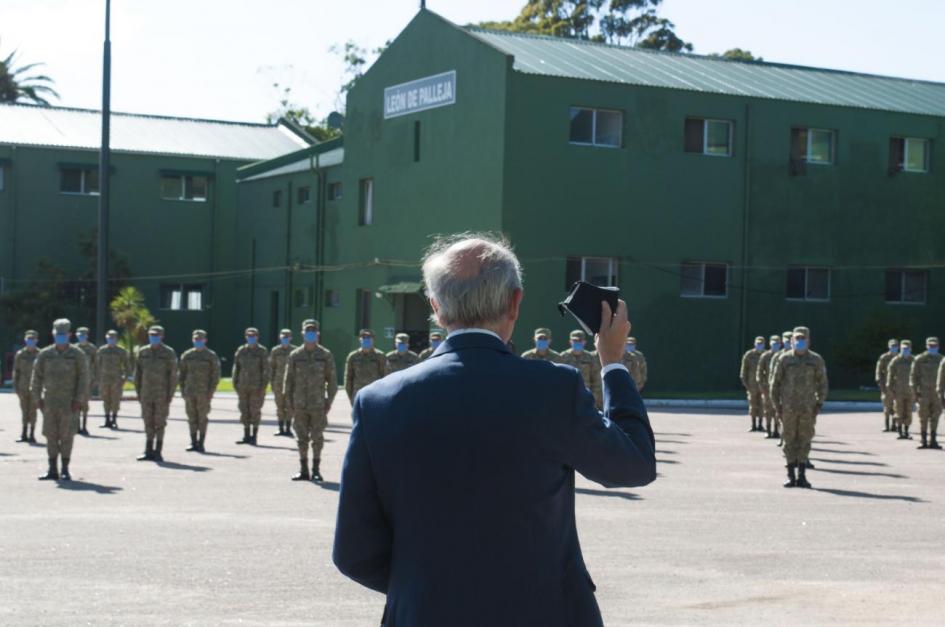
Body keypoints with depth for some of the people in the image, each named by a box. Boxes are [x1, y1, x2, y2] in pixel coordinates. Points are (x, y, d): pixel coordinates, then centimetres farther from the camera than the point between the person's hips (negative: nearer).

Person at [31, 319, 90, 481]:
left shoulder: (77, 354, -2)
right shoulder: (44, 354, 5)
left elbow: (83, 378, -4)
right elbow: (36, 376, 8)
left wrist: (79, 400, -11)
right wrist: (37, 398, 1)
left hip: (69, 402, -3)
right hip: (49, 402, 3)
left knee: (67, 436, -2)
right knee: (51, 435, 3)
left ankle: (65, 470, 5)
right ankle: (52, 470, 9)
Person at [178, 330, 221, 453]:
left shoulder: (211, 356, 0)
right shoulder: (187, 355, 9)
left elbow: (215, 375, -3)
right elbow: (181, 373, 13)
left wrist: (211, 392, -10)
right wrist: (182, 389, 4)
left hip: (204, 393, -3)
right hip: (189, 392, 3)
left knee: (202, 418, -2)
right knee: (192, 418, 4)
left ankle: (201, 444, 1)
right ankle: (193, 443, 10)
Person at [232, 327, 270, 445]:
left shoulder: (262, 351, -4)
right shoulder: (241, 351, 8)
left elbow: (266, 370, -7)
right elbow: (236, 368, 11)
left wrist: (263, 387, -14)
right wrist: (235, 384, 6)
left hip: (256, 386, -4)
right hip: (243, 386, 4)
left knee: (255, 411, -2)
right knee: (244, 411, 5)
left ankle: (254, 437, 5)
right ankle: (246, 436, 12)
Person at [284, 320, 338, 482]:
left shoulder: (325, 355, 2)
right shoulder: (295, 356, 4)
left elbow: (332, 380, 3)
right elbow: (289, 380, 7)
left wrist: (329, 401, -3)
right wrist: (289, 403, 3)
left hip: (318, 404, -1)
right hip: (300, 405, 1)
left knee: (317, 437, 0)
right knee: (302, 438, 6)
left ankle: (316, 470, 9)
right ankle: (303, 470, 13)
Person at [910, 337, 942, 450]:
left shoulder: (941, 359, 6)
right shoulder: (919, 359, -1)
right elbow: (913, 376, -1)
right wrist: (915, 392, -8)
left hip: (937, 393, 2)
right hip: (924, 392, -2)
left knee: (935, 417, 1)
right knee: (924, 417, 0)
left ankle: (933, 440, 7)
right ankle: (924, 440, 6)